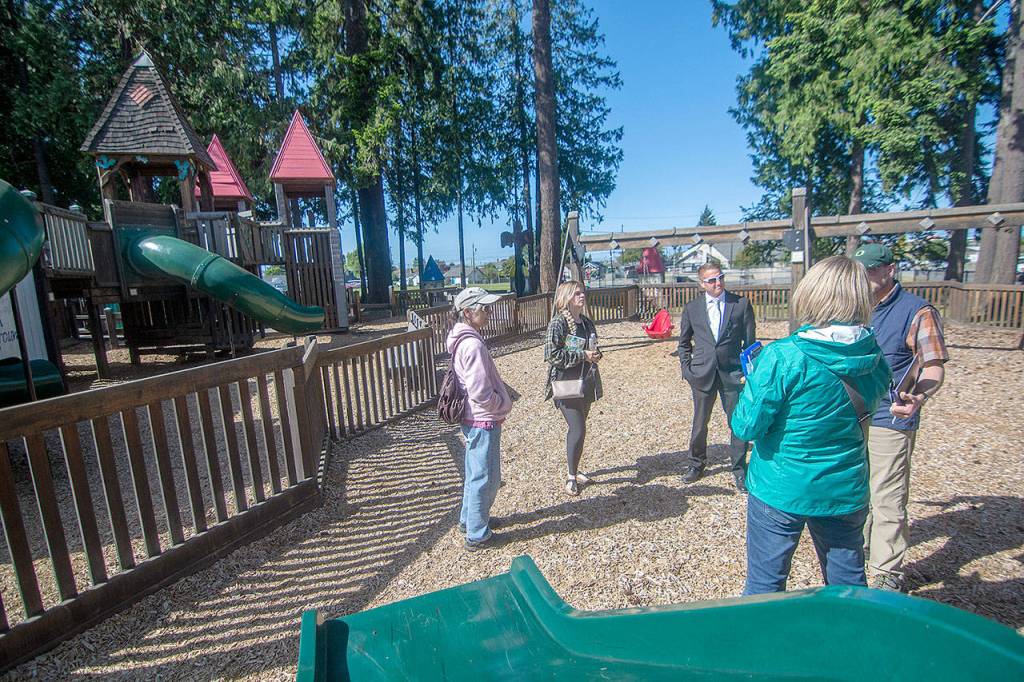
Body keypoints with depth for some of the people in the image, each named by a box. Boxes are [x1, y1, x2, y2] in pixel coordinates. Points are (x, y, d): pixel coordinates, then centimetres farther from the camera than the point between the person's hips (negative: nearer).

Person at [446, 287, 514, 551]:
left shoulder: (461, 338, 6)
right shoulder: (473, 344, -25)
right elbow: (480, 393, -26)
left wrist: (501, 400, 12)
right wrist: (503, 405, -9)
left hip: (473, 419, 10)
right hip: (484, 421, -10)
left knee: (475, 473, 24)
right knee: (485, 478, 5)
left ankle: (469, 518, 42)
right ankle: (477, 535, 20)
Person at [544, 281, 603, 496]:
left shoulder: (587, 323, 11)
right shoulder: (558, 323, -12)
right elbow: (552, 355, -18)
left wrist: (596, 355, 1)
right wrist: (582, 355, -19)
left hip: (586, 384, 7)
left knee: (576, 429, 16)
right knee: (578, 430, -10)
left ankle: (571, 468, 33)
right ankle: (571, 477, 8)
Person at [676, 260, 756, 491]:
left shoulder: (741, 304, -2)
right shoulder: (691, 308, 2)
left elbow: (750, 341, 1)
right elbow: (684, 343, 12)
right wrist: (686, 368, 3)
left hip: (733, 373, -1)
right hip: (703, 374, 1)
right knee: (700, 422, 13)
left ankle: (739, 469, 25)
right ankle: (696, 463, 34)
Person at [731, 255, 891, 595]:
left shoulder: (782, 357, -23)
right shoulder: (874, 358, -5)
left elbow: (746, 427, -19)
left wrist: (753, 379, -5)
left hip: (780, 491, -5)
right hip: (846, 491, 5)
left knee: (764, 588, 14)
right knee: (848, 586, 24)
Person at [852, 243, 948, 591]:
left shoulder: (918, 311, -10)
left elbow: (934, 367, -15)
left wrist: (917, 397, -33)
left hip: (890, 420, -6)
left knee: (888, 499, 0)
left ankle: (887, 572, 15)